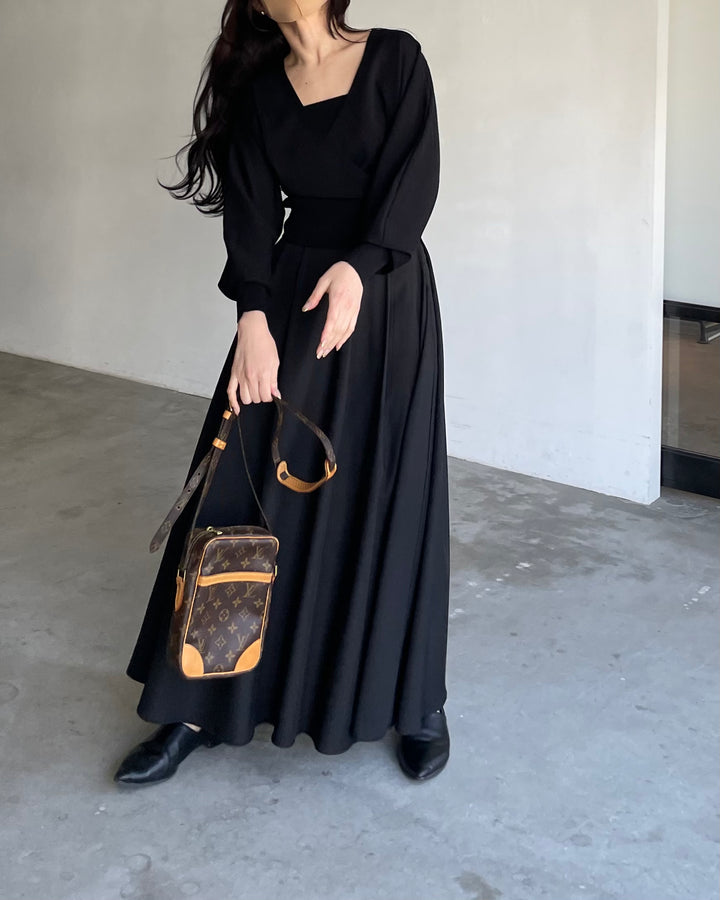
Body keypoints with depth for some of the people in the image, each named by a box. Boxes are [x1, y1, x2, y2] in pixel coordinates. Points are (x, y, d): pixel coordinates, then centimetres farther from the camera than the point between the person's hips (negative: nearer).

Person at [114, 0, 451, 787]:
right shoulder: (258, 90, 8)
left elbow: (413, 180, -10)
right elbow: (251, 211, -1)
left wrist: (356, 267, -26)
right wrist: (253, 318, -16)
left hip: (387, 301, -2)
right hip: (292, 296, 3)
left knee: (390, 499, -1)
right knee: (248, 488, -1)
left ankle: (416, 704, 16)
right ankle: (203, 707, 9)